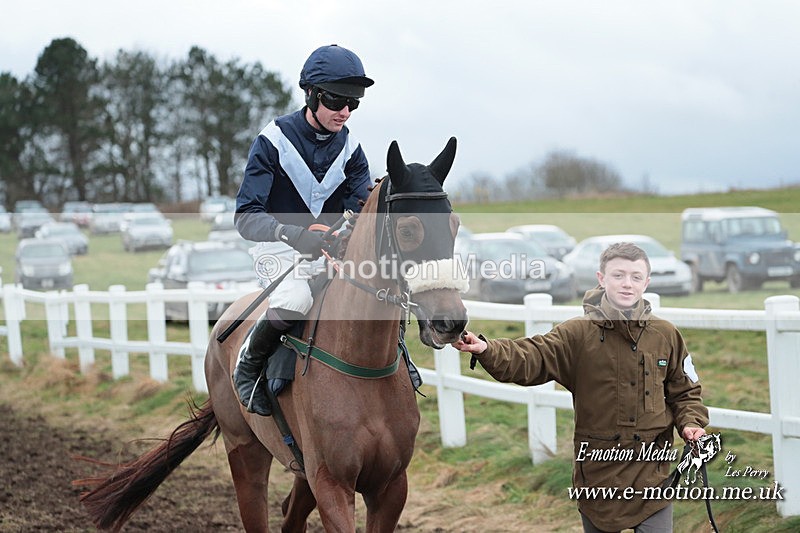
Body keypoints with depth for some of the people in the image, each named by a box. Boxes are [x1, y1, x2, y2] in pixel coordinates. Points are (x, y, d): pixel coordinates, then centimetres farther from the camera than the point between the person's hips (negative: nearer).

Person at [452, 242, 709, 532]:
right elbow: (531, 358, -17)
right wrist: (487, 350, -35)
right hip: (597, 466, 0)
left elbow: (684, 391, 13)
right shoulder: (577, 334, -5)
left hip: (651, 468, 1)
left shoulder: (666, 336, 2)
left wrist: (691, 422, -6)